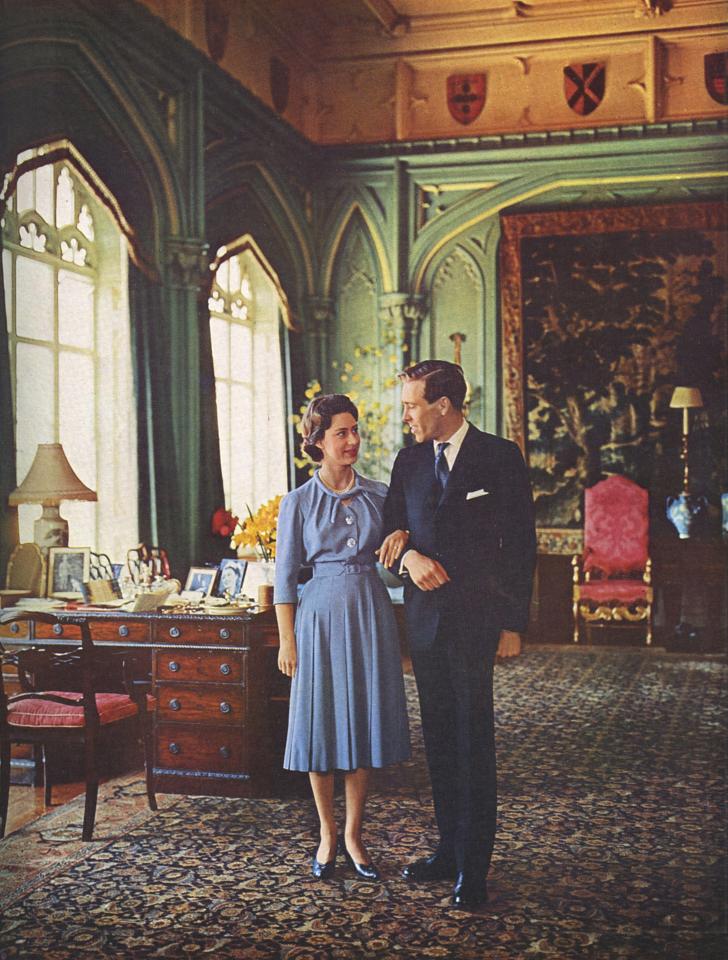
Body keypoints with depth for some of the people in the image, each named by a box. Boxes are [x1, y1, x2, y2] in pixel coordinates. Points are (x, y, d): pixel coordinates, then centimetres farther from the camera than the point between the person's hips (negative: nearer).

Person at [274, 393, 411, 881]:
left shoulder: (379, 494, 5)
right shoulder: (298, 502, -1)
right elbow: (285, 576, 0)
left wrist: (404, 534, -12)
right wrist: (287, 640, -4)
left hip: (371, 613, 2)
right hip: (321, 616, -2)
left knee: (365, 723, 6)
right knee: (321, 724, 3)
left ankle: (354, 835, 19)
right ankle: (327, 836, 19)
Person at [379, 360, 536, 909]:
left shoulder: (501, 458, -4)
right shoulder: (409, 461, 11)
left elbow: (521, 544, -5)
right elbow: (392, 529, 16)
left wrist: (514, 623, -8)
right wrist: (408, 555, -8)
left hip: (476, 619, -5)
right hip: (425, 617, 5)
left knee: (474, 743, -3)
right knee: (439, 740, 11)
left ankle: (474, 868, 5)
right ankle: (450, 849, 23)